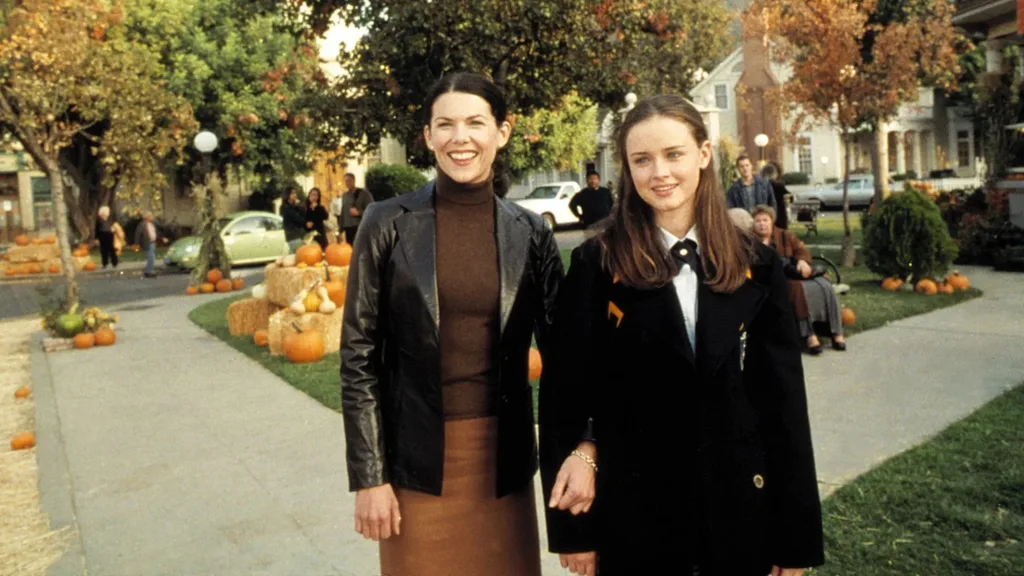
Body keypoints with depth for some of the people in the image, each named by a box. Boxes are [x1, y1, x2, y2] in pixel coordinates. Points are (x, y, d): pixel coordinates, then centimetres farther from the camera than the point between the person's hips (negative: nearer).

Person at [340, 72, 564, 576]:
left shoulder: (530, 232, 0)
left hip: (503, 459, 2)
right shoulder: (389, 223, -5)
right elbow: (359, 355, -4)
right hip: (416, 459, -1)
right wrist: (369, 476, -7)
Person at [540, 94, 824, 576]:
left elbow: (783, 399, 1)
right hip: (632, 515, -2)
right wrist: (572, 527, -5)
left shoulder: (755, 264, -1)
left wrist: (797, 533, 1)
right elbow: (564, 391, -6)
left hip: (738, 510, 3)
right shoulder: (597, 264, -8)